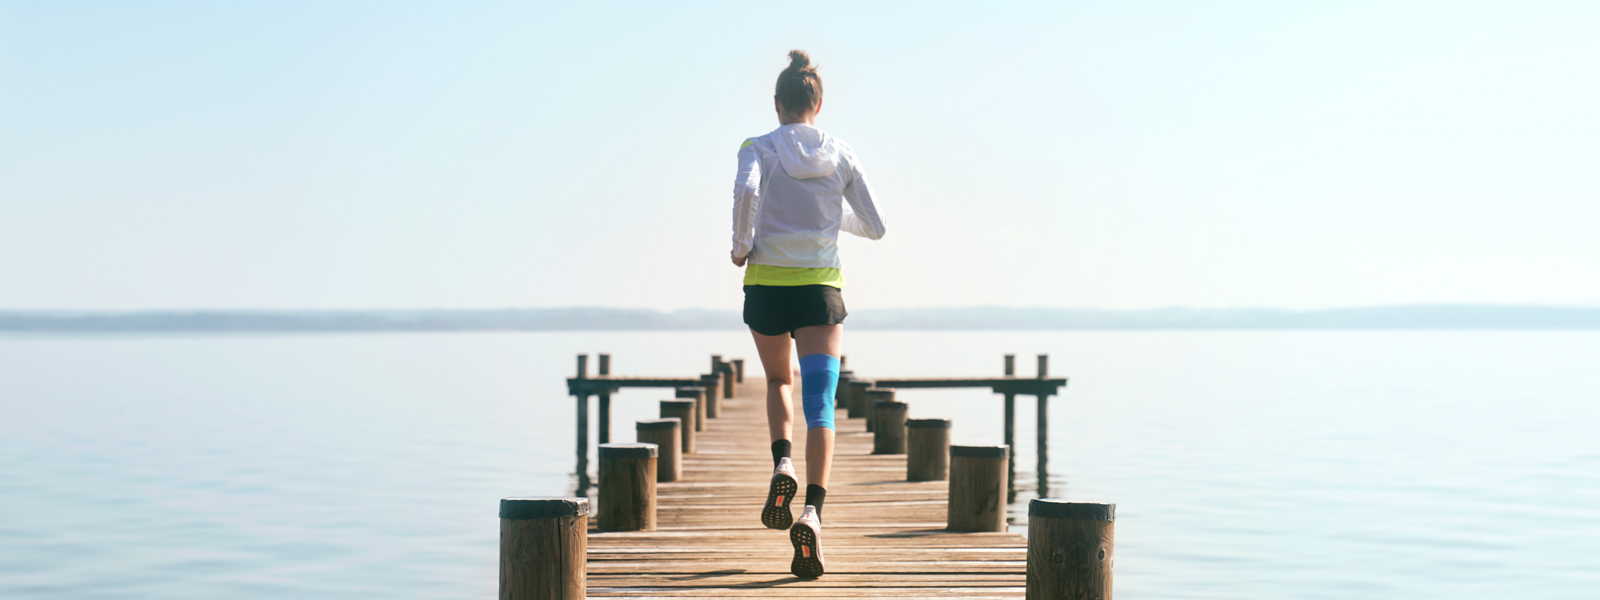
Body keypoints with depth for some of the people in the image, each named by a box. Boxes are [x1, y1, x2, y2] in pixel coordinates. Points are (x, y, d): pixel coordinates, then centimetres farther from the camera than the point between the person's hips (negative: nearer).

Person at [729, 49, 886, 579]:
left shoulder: (759, 148, 0)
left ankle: (782, 463, -1)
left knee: (780, 382, 25)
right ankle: (812, 512, -25)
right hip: (821, 286, 0)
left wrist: (741, 245, -8)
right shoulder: (840, 156, 7)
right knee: (820, 405, -7)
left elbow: (746, 190, -23)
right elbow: (874, 227, 9)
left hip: (766, 282, 0)